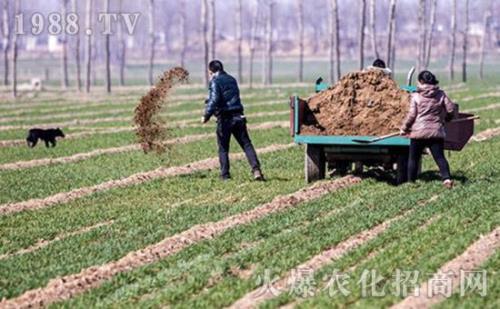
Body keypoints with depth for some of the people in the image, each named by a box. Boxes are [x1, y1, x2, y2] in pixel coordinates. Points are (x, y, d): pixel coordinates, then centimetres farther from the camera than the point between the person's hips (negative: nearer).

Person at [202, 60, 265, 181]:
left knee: (223, 148, 6)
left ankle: (225, 174, 7)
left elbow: (214, 100, -20)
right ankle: (256, 169, -11)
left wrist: (206, 116, -17)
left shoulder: (215, 81, -7)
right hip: (238, 116, 6)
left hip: (224, 119, -5)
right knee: (246, 144, 3)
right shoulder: (231, 79, 17)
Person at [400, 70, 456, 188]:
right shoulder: (441, 94, 3)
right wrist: (444, 119, 22)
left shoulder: (416, 96, -4)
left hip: (419, 132, -2)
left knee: (413, 158, 10)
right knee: (439, 157, -1)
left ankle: (411, 181, 15)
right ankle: (447, 178, -19)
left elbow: (412, 115, -5)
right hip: (436, 132, 2)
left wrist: (404, 128, 8)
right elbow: (451, 109, 2)